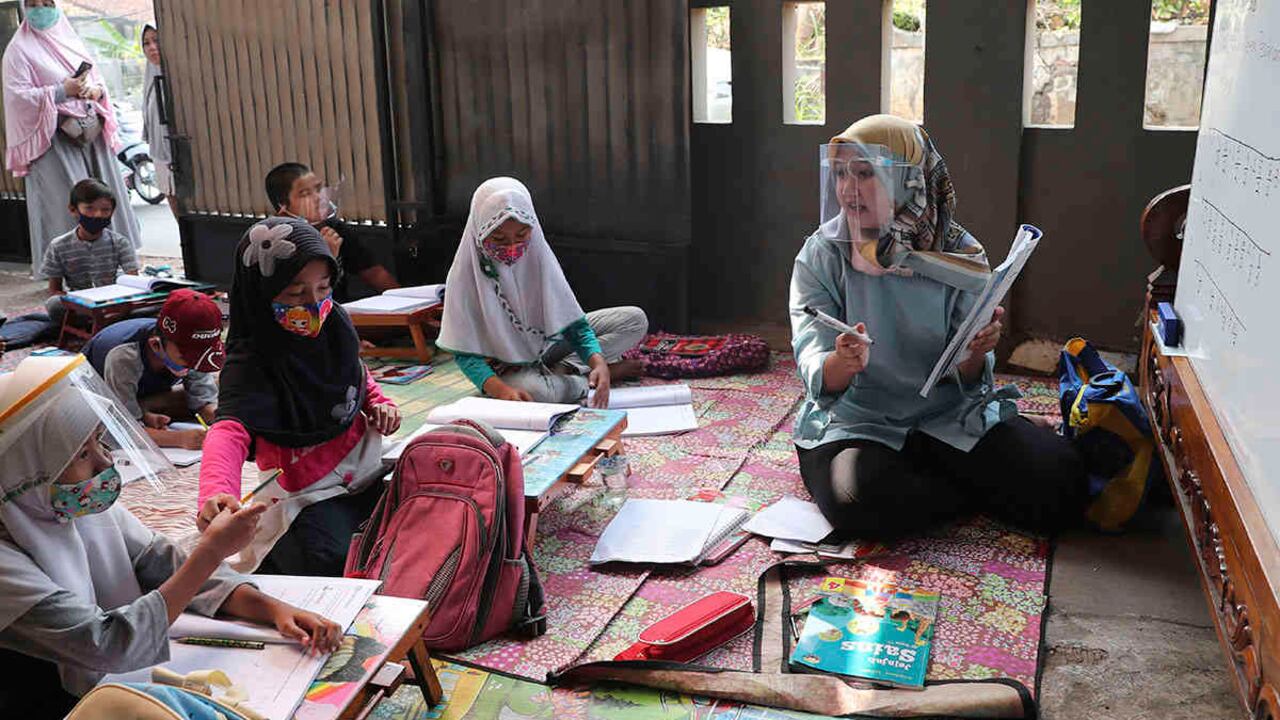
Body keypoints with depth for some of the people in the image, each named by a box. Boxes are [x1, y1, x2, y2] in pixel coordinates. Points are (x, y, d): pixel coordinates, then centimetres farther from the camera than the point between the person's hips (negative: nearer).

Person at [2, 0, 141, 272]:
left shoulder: (70, 40, 17)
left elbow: (96, 78, 21)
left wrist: (96, 90, -3)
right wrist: (62, 91, -15)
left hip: (91, 132, 6)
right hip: (53, 136, -6)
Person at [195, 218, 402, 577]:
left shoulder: (335, 325, -1)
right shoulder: (251, 364, -20)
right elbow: (230, 430, -37)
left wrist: (378, 402, 1)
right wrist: (216, 493, -57)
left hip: (365, 468, 6)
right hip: (308, 495, -6)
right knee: (331, 562, -29)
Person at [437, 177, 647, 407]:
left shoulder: (538, 255, -12)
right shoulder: (465, 275, -21)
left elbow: (573, 322, -12)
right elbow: (465, 353, -21)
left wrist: (598, 363, -32)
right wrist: (501, 389, -41)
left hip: (549, 342, 4)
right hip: (508, 366, -4)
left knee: (636, 320, -8)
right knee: (533, 389, -41)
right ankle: (598, 372, -14)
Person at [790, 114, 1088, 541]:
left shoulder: (960, 256, -1)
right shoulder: (821, 257, -4)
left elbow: (967, 378, -2)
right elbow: (816, 375, -12)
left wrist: (975, 353, -26)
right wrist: (843, 363, -36)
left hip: (949, 415, 1)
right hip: (854, 421, 0)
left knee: (1060, 485, -20)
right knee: (857, 502, -34)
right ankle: (974, 491, -5)